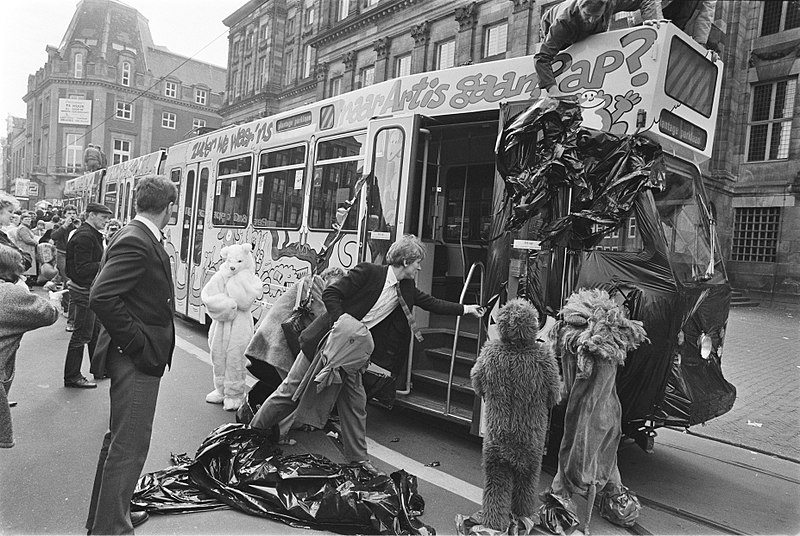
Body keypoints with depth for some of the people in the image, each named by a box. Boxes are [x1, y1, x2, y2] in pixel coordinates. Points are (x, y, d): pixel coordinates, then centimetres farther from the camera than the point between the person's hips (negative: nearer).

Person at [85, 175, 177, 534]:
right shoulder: (135, 241, -20)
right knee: (130, 446, 1)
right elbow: (101, 298, -28)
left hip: (142, 356, 11)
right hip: (136, 359, -11)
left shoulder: (140, 237, 11)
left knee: (120, 439, 23)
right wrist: (136, 343, -21)